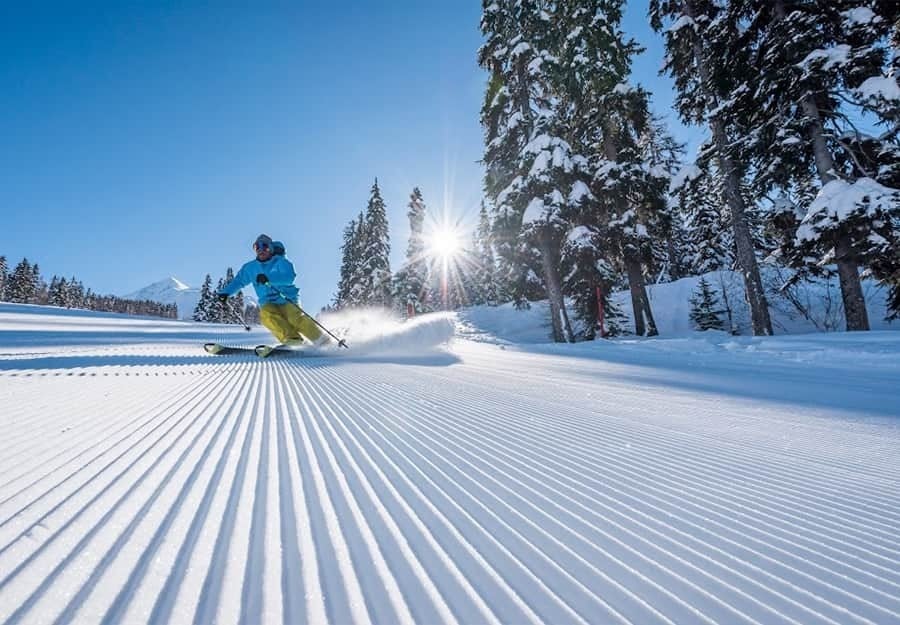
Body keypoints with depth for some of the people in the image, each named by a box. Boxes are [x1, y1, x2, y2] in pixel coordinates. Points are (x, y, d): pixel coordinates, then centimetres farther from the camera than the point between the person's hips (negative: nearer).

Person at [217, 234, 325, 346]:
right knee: (266, 314, -30)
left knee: (295, 318, -29)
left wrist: (268, 278, -33)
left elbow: (289, 278, -21)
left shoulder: (281, 262, -2)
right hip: (268, 304, 4)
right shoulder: (250, 267, 14)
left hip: (287, 300, -4)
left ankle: (322, 342, -23)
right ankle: (291, 339, -37)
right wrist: (225, 292, 14)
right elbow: (238, 281, 28)